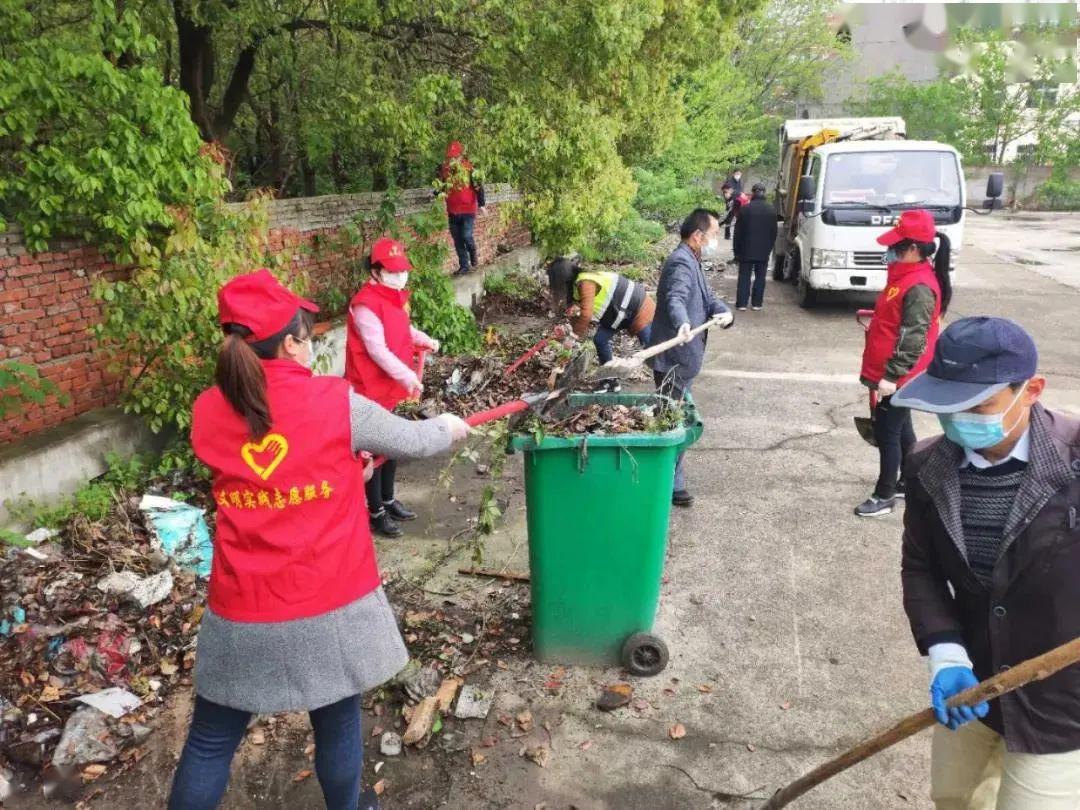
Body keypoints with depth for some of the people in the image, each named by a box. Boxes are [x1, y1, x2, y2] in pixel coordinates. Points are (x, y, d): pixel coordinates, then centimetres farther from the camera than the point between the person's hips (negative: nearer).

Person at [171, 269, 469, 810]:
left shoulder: (207, 413, -3)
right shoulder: (336, 402, -13)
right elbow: (413, 442, 3)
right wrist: (447, 428, 24)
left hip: (242, 615, 2)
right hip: (331, 606, -2)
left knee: (210, 742, 19)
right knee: (337, 723, 20)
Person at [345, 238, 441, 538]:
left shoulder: (394, 297, 8)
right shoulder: (366, 304, -22)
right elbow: (377, 350, -26)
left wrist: (425, 340, 7)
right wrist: (407, 377, -29)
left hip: (391, 387, 9)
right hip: (371, 390, -9)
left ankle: (388, 500, 36)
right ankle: (376, 513, 13)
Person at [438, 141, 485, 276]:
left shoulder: (470, 169, -8)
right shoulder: (444, 169, 4)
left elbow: (478, 186, -9)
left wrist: (481, 203, -17)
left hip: (468, 210, -5)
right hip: (452, 211, 5)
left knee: (466, 236, -16)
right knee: (457, 240, 8)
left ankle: (473, 254, 17)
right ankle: (464, 265, 19)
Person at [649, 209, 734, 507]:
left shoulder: (692, 263, 16)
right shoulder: (682, 262, -18)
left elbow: (709, 298, 12)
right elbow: (675, 299, -36)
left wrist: (725, 313, -10)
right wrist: (683, 324, -56)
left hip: (682, 358, 11)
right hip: (674, 358, -11)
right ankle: (670, 486, 6)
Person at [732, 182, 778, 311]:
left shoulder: (745, 208, -8)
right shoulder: (771, 209, 0)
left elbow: (738, 231, -4)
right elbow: (774, 231, 6)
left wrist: (736, 249, 4)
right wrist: (770, 247, 16)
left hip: (746, 249, -2)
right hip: (764, 250, 2)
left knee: (744, 277, 3)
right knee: (760, 277, 8)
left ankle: (742, 303, 2)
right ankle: (757, 303, 8)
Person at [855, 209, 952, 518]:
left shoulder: (919, 286, -22)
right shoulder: (907, 275, 8)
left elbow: (913, 339, -26)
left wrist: (891, 375, -26)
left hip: (897, 378, -10)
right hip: (892, 374, 10)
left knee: (886, 433, 0)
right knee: (900, 429, 20)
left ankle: (884, 496, 12)